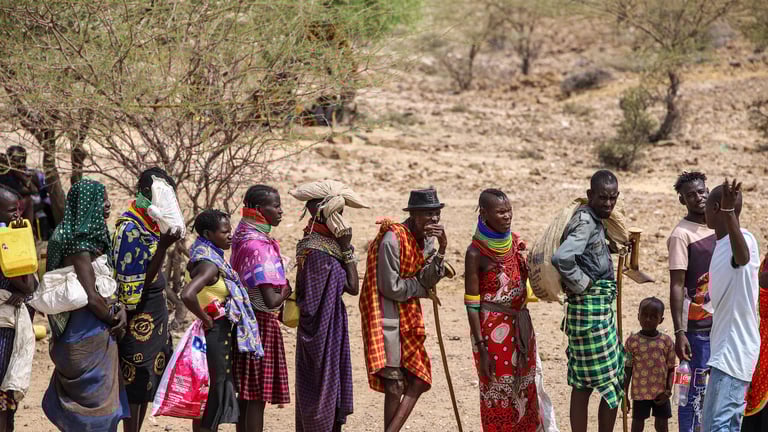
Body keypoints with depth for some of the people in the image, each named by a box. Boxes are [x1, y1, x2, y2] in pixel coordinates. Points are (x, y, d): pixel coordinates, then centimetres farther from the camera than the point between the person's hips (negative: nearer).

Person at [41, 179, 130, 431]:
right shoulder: (79, 244, -18)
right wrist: (115, 318, -6)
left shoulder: (93, 238, 11)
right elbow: (91, 297, -22)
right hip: (89, 341, -9)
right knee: (95, 407, -3)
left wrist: (119, 308, -1)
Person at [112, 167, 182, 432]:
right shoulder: (130, 228, -17)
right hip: (138, 320, -9)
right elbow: (136, 284, -21)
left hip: (154, 318, 9)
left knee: (147, 384, 12)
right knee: (136, 381, -5)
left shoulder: (150, 225, 10)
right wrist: (163, 247, -26)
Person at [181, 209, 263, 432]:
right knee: (213, 394, -3)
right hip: (217, 334, -10)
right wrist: (205, 319, -21)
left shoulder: (213, 259, 9)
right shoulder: (210, 265, -21)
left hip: (222, 335, 10)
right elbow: (187, 295, -36)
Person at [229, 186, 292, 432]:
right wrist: (288, 290, -8)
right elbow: (271, 300, -27)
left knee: (246, 392, 14)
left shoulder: (244, 240, 7)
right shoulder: (259, 247, -22)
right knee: (258, 396, -3)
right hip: (262, 323, -9)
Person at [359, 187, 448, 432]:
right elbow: (391, 287, -19)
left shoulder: (426, 238, 5)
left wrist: (441, 249, -15)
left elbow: (428, 280, -4)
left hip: (409, 315, 8)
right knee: (395, 385, -6)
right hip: (386, 314, -8)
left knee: (419, 380, 5)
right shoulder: (393, 239, -20)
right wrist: (421, 288, -4)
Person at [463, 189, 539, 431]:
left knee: (524, 390, 12)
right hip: (493, 329, -6)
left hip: (520, 326, 6)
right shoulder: (476, 253, -13)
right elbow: (471, 304, -12)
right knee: (498, 393, 2)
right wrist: (481, 347, -15)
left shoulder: (515, 242, 3)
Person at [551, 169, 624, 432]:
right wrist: (582, 284, -19)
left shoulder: (594, 220, 13)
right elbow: (561, 257, -32)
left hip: (600, 307, 10)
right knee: (612, 384, -3)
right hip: (591, 307, -10)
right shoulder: (586, 223, -17)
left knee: (583, 384, 11)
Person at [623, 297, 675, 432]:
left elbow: (671, 369, 2)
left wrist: (668, 391, -8)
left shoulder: (666, 341, -2)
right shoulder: (632, 341, -6)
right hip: (640, 392, -1)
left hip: (661, 394, 1)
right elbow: (627, 369, -1)